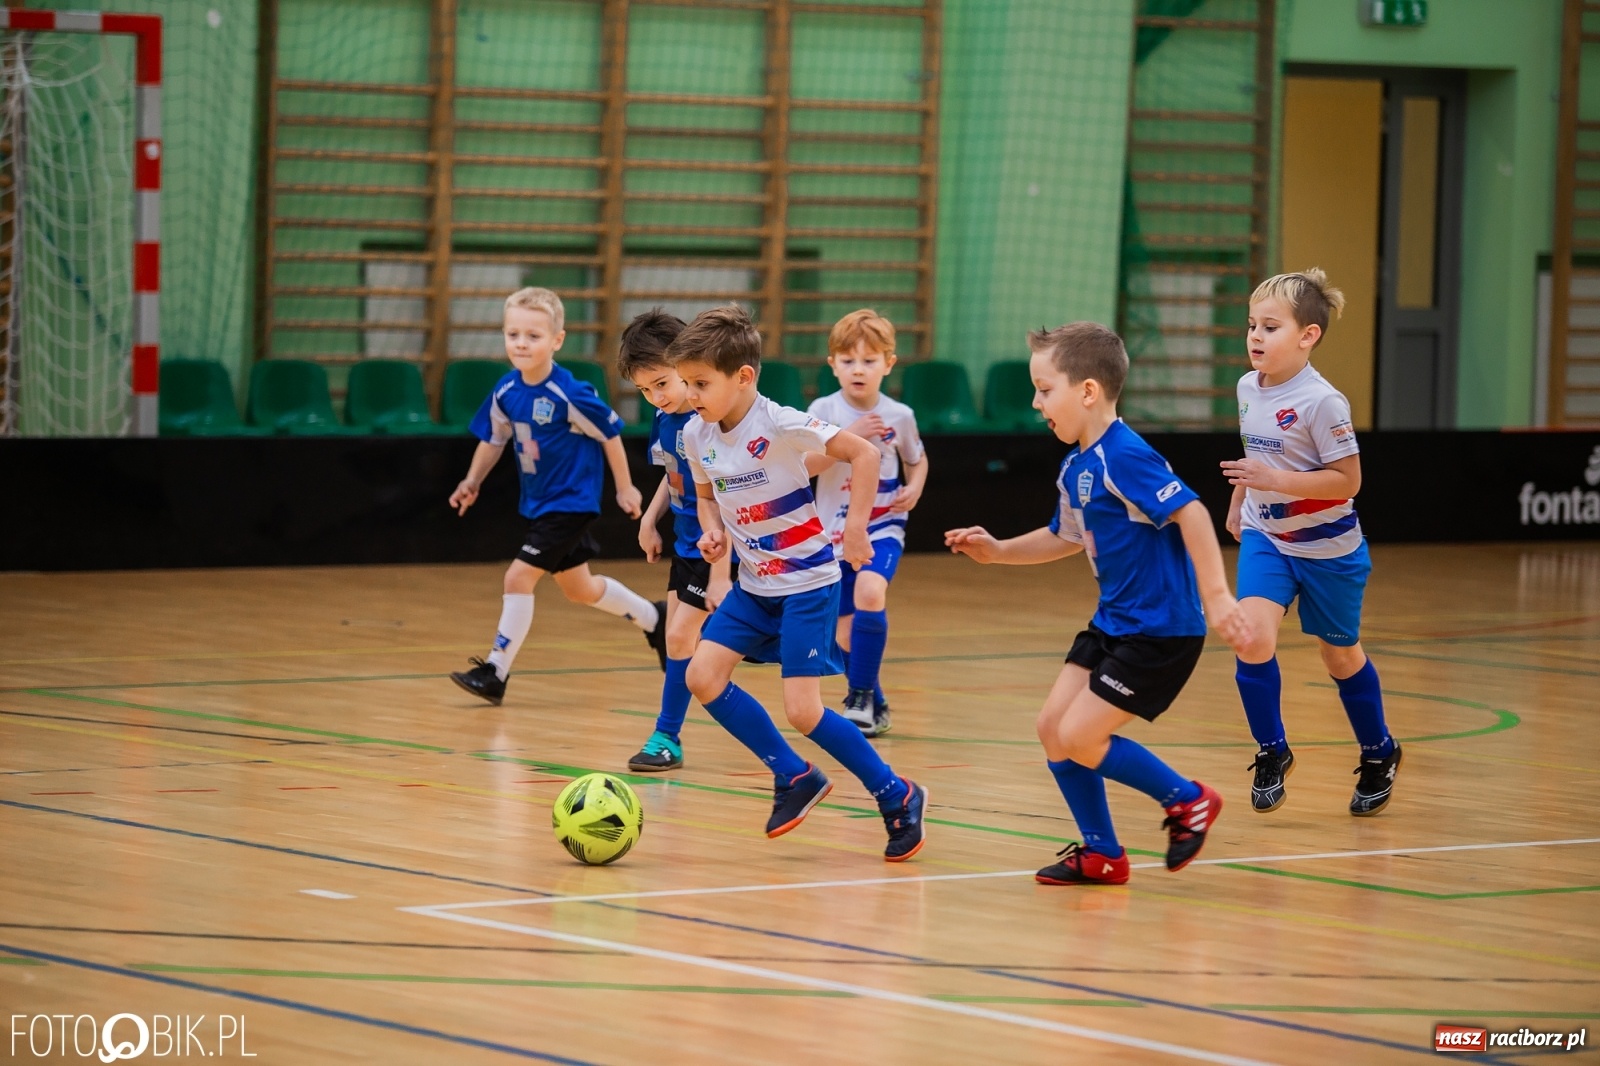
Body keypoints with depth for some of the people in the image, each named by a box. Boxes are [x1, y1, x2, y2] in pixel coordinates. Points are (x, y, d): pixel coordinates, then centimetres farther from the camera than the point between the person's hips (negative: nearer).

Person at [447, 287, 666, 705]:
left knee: (519, 577, -14)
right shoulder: (506, 393, -5)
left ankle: (495, 672, -6)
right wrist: (473, 481, 2)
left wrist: (625, 489, -5)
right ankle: (653, 619, 43)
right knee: (578, 588, 20)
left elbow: (609, 433, -12)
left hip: (571, 502, -8)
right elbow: (492, 438, 12)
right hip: (539, 504, 8)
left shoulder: (570, 395, -23)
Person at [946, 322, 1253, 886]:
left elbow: (1189, 512, -28)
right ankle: (1102, 855, 19)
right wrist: (997, 550, 15)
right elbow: (1066, 538, 26)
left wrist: (1215, 594, -32)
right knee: (1053, 728, 7)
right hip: (1113, 623, 10)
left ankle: (1188, 800, 10)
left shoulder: (1123, 457, -21)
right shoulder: (1075, 468, 9)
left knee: (1079, 738, -9)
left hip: (1159, 631, -10)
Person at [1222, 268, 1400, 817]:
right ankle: (1272, 752, -1)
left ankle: (1378, 755, 37)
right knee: (1252, 636, -19)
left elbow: (1347, 481, -23)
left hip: (1326, 546, -4)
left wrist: (1274, 480, -31)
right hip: (1264, 537, 4)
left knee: (1340, 655, 13)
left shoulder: (1321, 401, -24)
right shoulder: (1248, 388, -4)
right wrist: (1238, 501, 22)